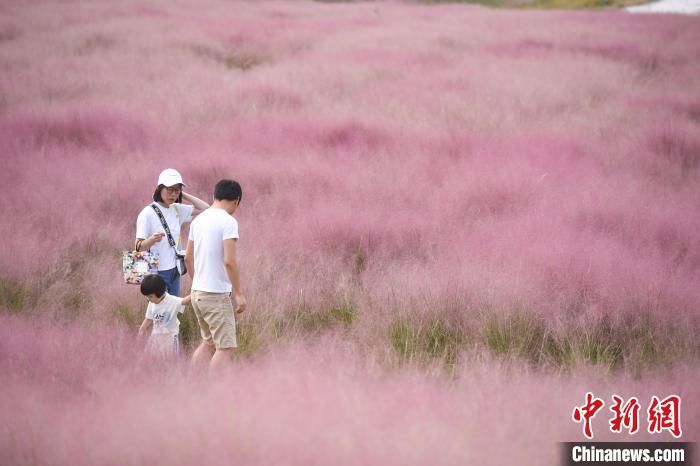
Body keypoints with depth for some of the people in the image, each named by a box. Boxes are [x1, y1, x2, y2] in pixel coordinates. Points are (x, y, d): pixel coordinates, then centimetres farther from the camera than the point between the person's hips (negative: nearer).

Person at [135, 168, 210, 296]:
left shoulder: (177, 210, 7)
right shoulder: (148, 213, -13)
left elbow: (205, 208, 11)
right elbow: (138, 246, -14)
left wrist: (183, 195, 3)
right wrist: (152, 239, -35)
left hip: (174, 271, 7)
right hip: (157, 272, -7)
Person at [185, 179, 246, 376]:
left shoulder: (199, 220, 9)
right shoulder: (228, 221, -14)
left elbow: (188, 257, 16)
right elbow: (229, 261, -21)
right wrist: (239, 294, -15)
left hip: (198, 291, 8)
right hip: (217, 294, -8)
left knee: (208, 343, 19)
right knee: (226, 348, -5)